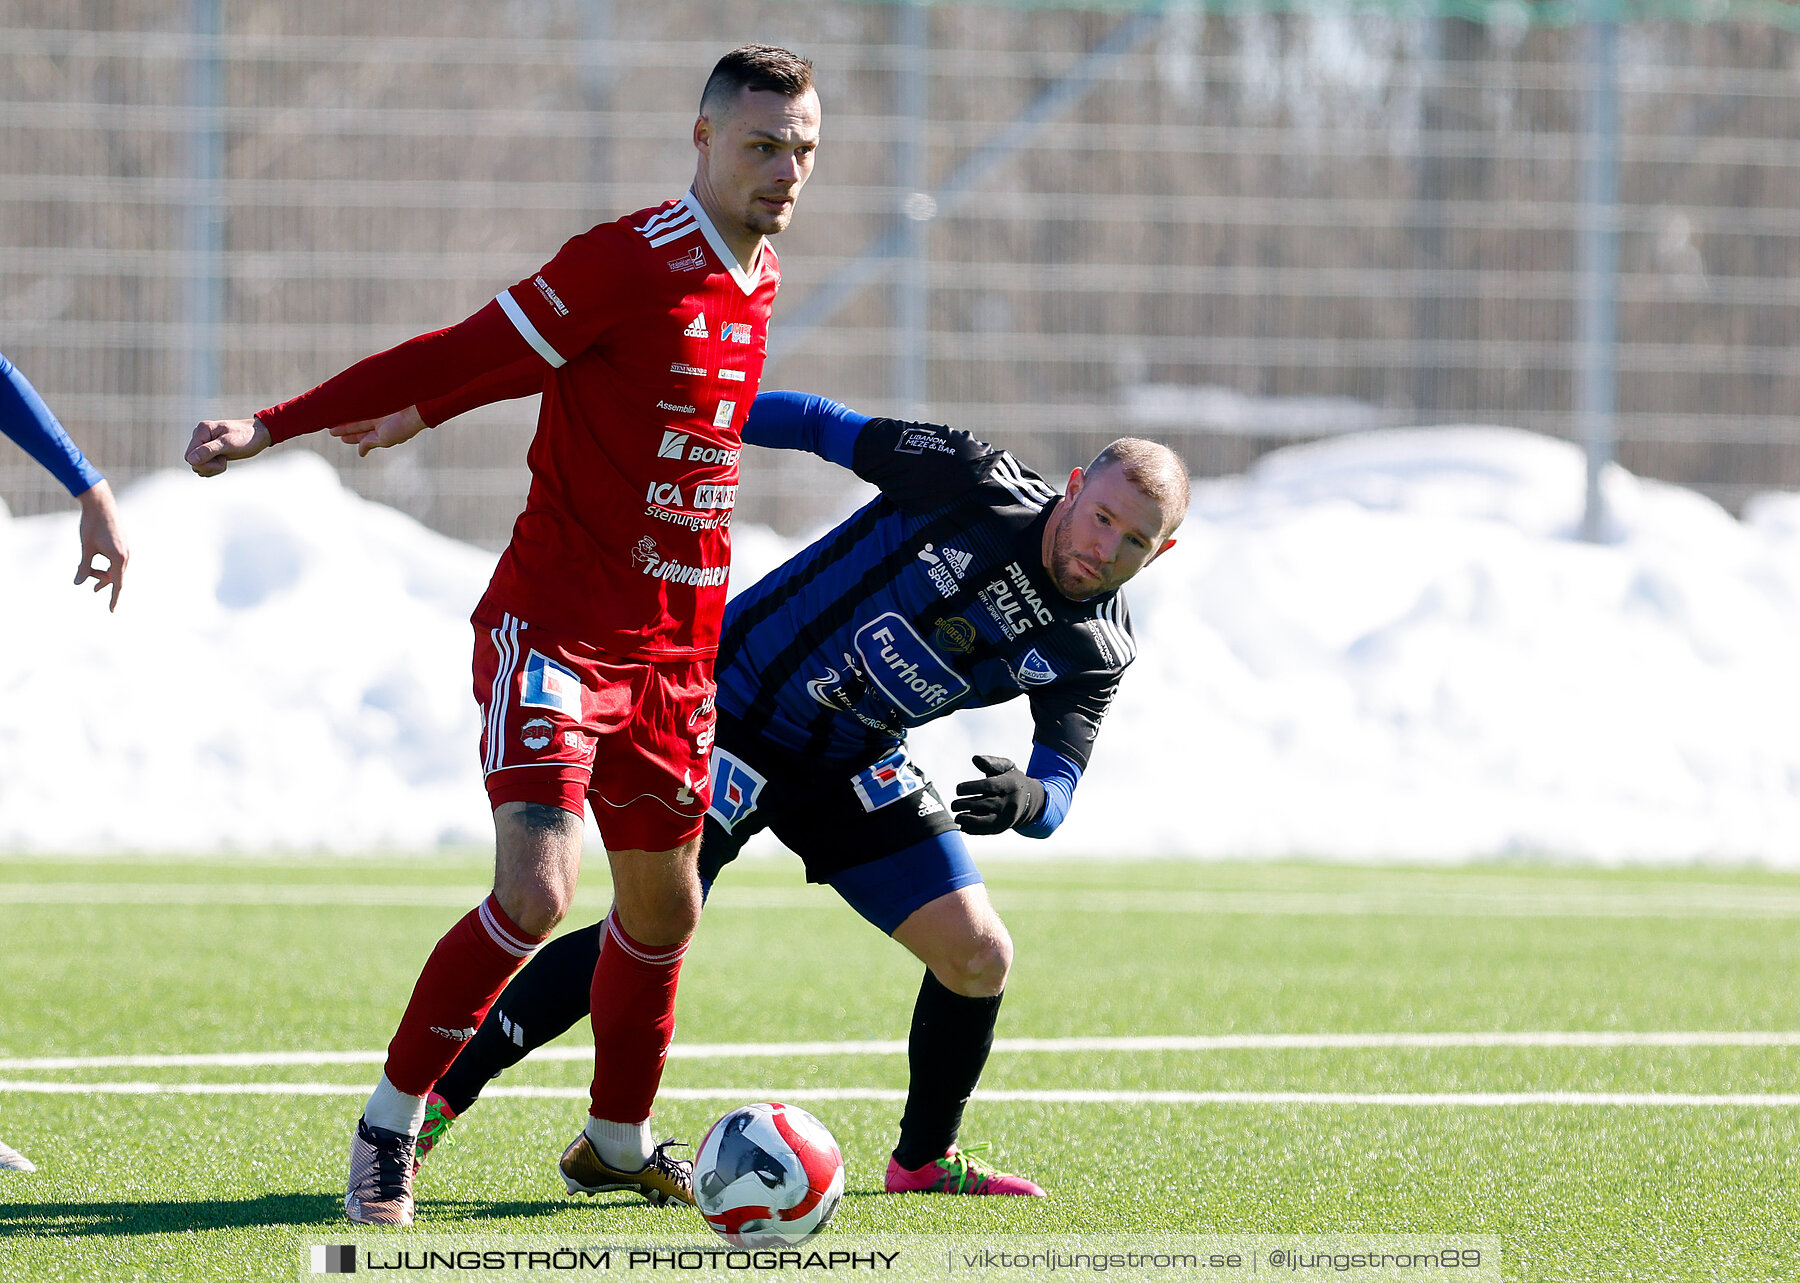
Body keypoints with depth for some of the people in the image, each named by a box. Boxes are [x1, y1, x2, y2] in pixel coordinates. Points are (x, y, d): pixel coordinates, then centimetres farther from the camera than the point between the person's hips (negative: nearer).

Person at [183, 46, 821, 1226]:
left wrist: (418, 411, 26)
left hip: (673, 649, 8)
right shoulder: (633, 260, -16)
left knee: (664, 907, 17)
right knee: (537, 892, -20)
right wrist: (273, 427, -20)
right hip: (556, 625, -8)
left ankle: (619, 1141, 38)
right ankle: (389, 1127, -5)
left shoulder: (758, 278, 9)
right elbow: (477, 352, -16)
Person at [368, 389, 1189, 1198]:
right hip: (737, 707, -5)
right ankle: (436, 1097, -6)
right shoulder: (970, 482, -21)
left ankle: (924, 1160, 22)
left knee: (979, 958, -2)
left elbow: (1059, 786, -17)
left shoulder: (1092, 653, -8)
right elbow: (821, 426, -10)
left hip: (855, 767, 5)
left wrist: (1026, 800, -42)